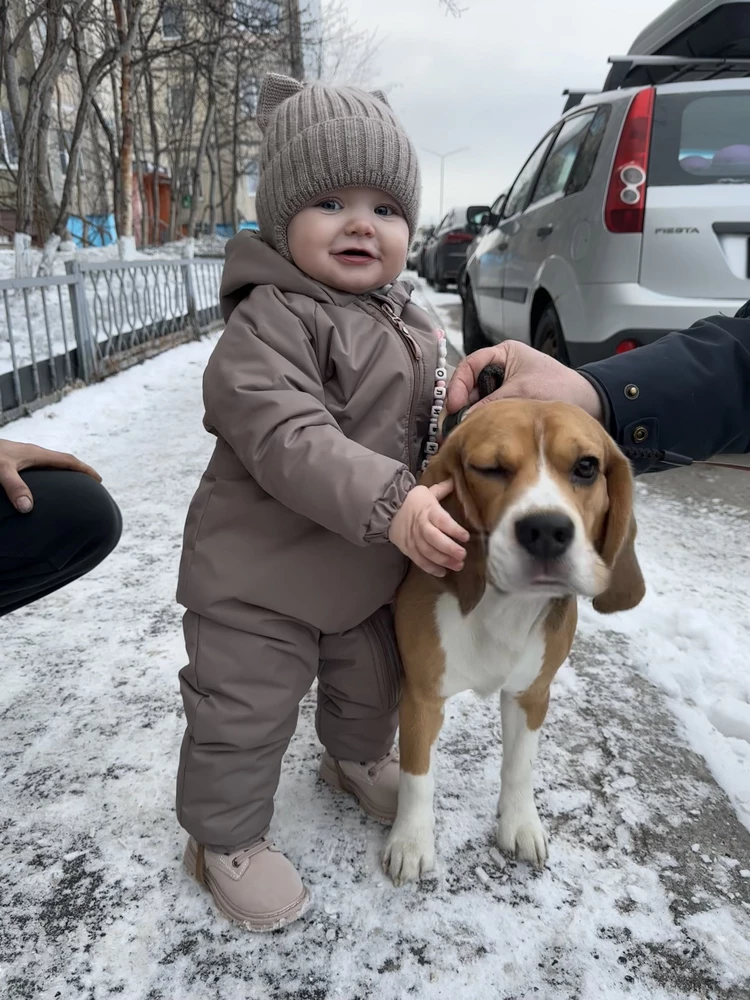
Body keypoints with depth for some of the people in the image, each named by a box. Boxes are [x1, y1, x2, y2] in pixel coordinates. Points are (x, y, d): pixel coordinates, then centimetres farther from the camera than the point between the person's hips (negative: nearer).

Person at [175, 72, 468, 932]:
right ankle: (223, 838, 31)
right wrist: (390, 503, -43)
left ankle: (357, 761, 56)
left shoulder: (406, 321, 6)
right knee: (243, 715, 5)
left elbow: (425, 420, 18)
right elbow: (286, 439, -35)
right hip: (259, 578, -7)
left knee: (371, 682, 26)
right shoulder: (268, 319, -22)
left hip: (369, 569, 8)